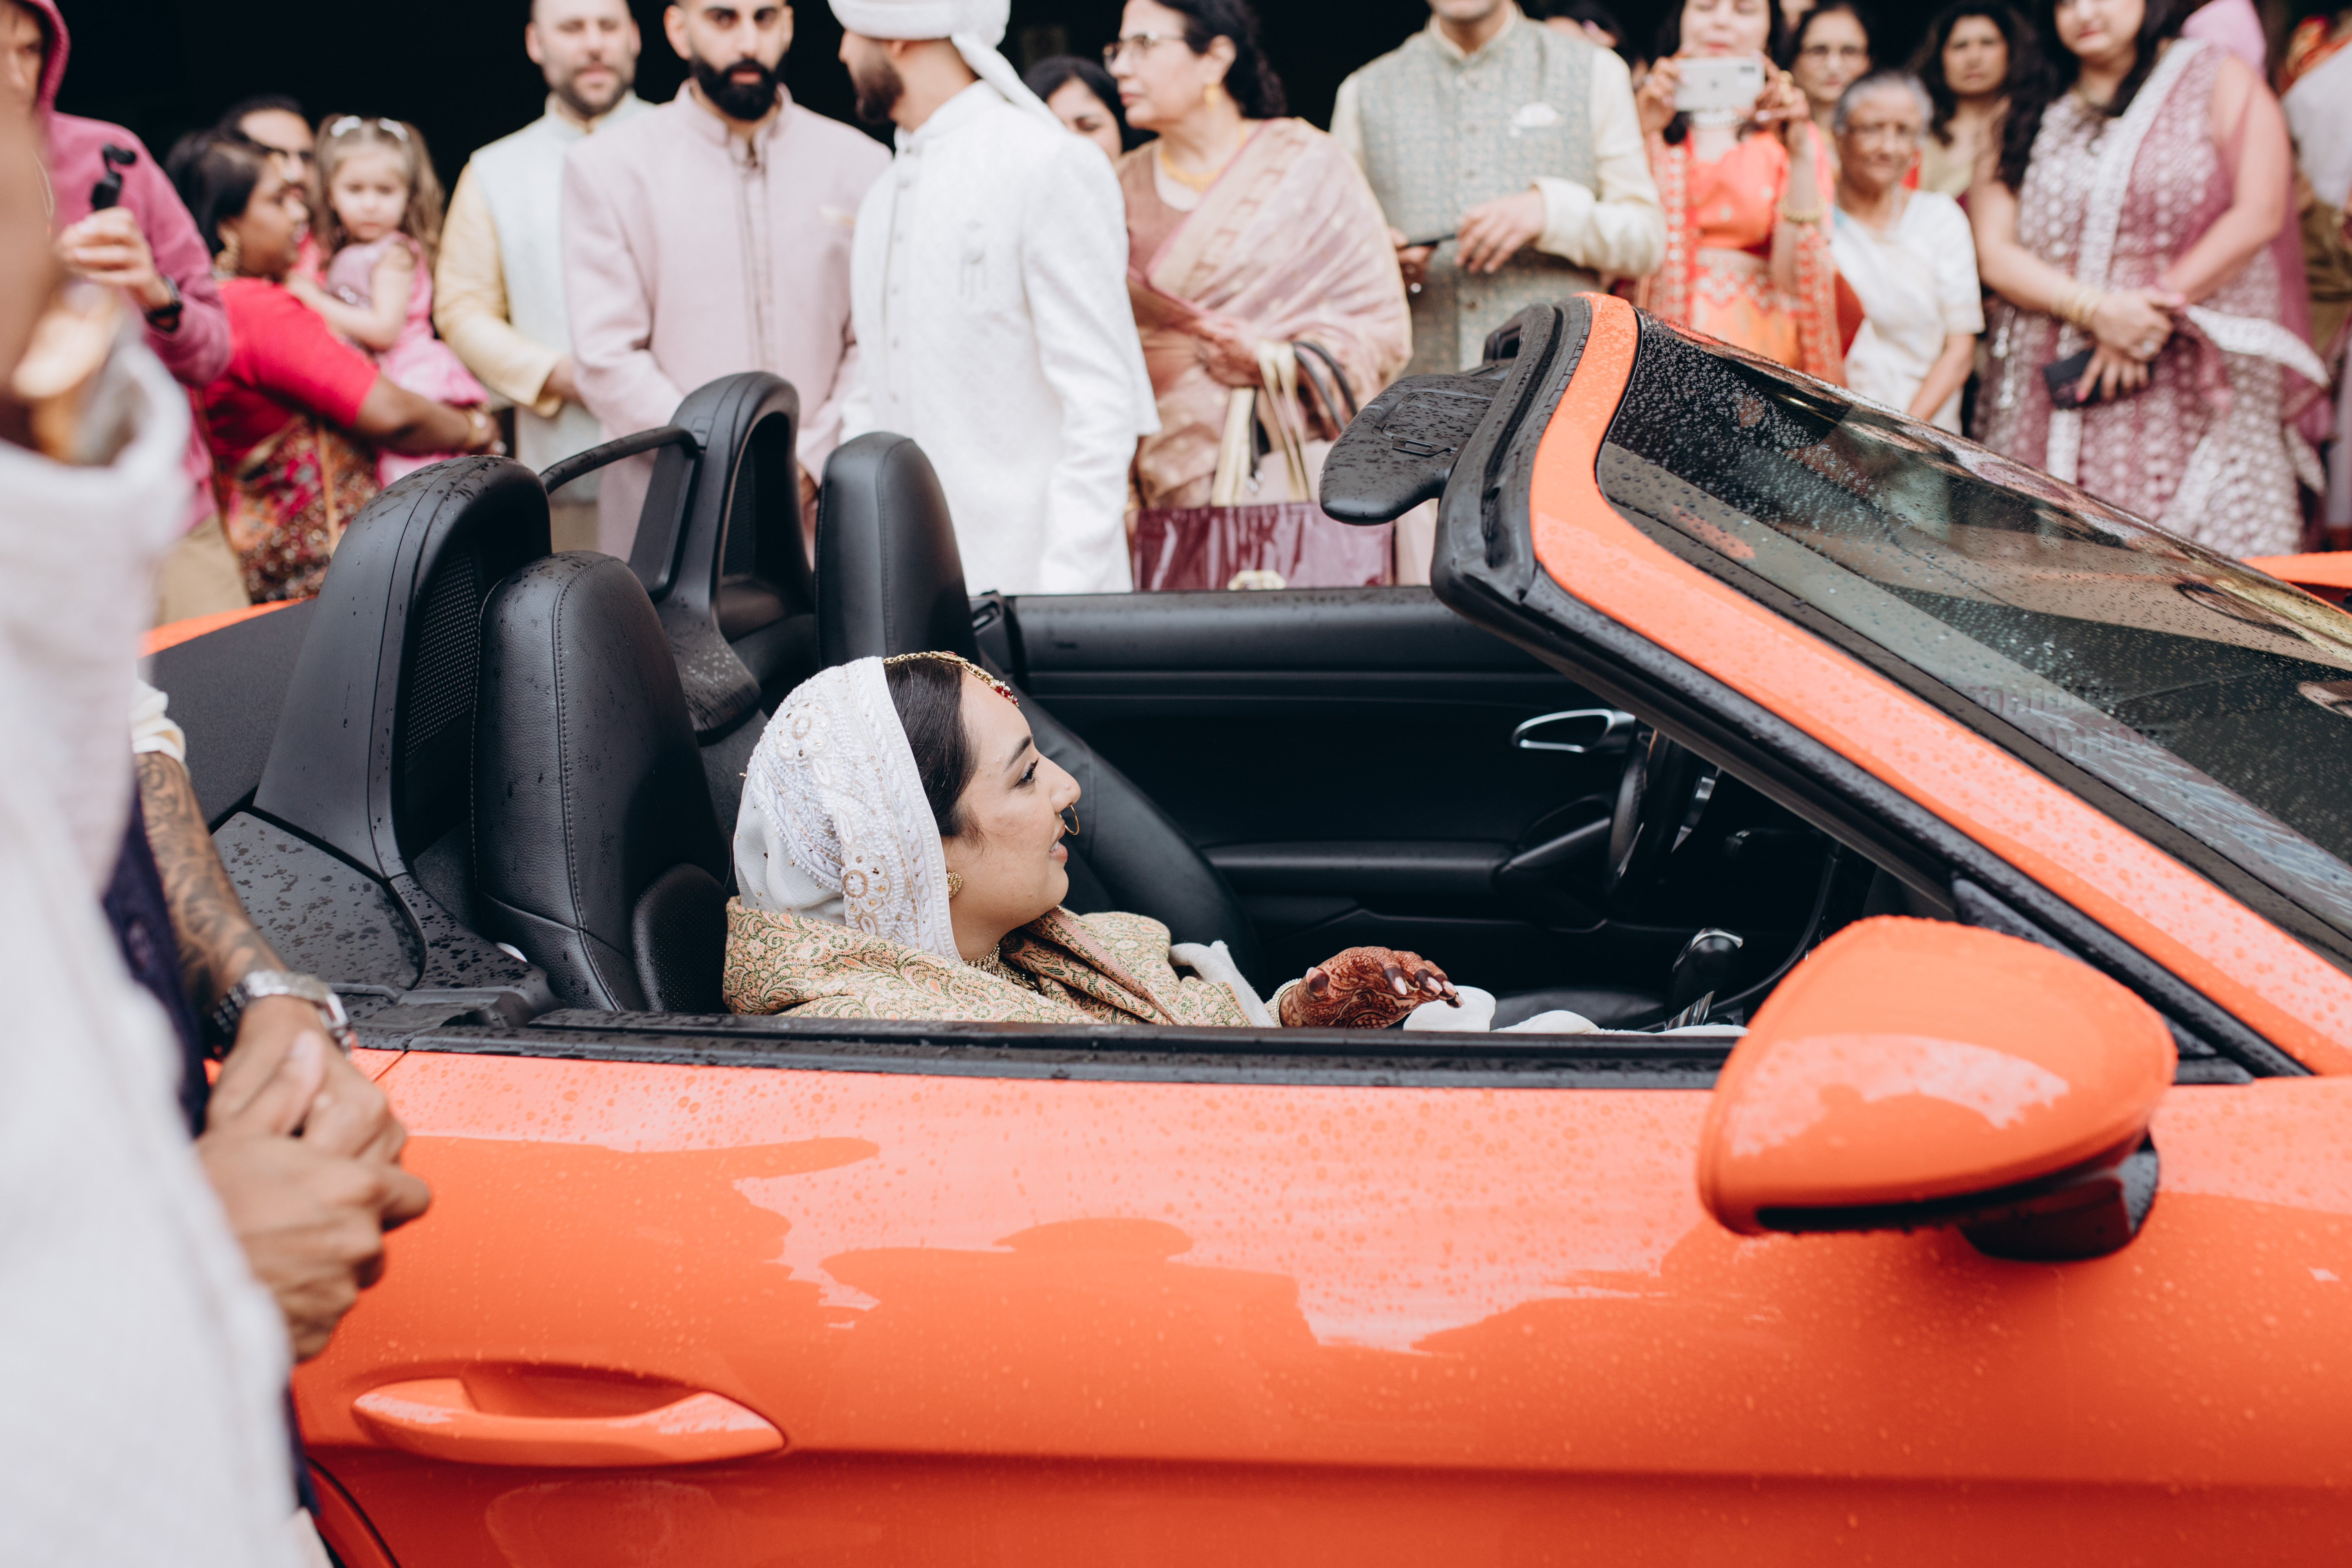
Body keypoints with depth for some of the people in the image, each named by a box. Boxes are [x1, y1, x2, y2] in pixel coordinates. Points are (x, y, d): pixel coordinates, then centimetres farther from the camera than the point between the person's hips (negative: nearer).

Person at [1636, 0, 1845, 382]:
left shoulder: (1790, 137, 13)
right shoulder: (1642, 121, 13)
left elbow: (1795, 278, -2)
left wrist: (1801, 157, -8)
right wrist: (1639, 137, -8)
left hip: (1756, 347, 0)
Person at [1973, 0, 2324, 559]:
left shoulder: (2218, 80, 7)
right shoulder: (2031, 113, 14)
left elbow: (2259, 214, -4)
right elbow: (1995, 252, 3)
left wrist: (2157, 309, -11)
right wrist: (2096, 309, -12)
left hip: (2197, 383, -2)